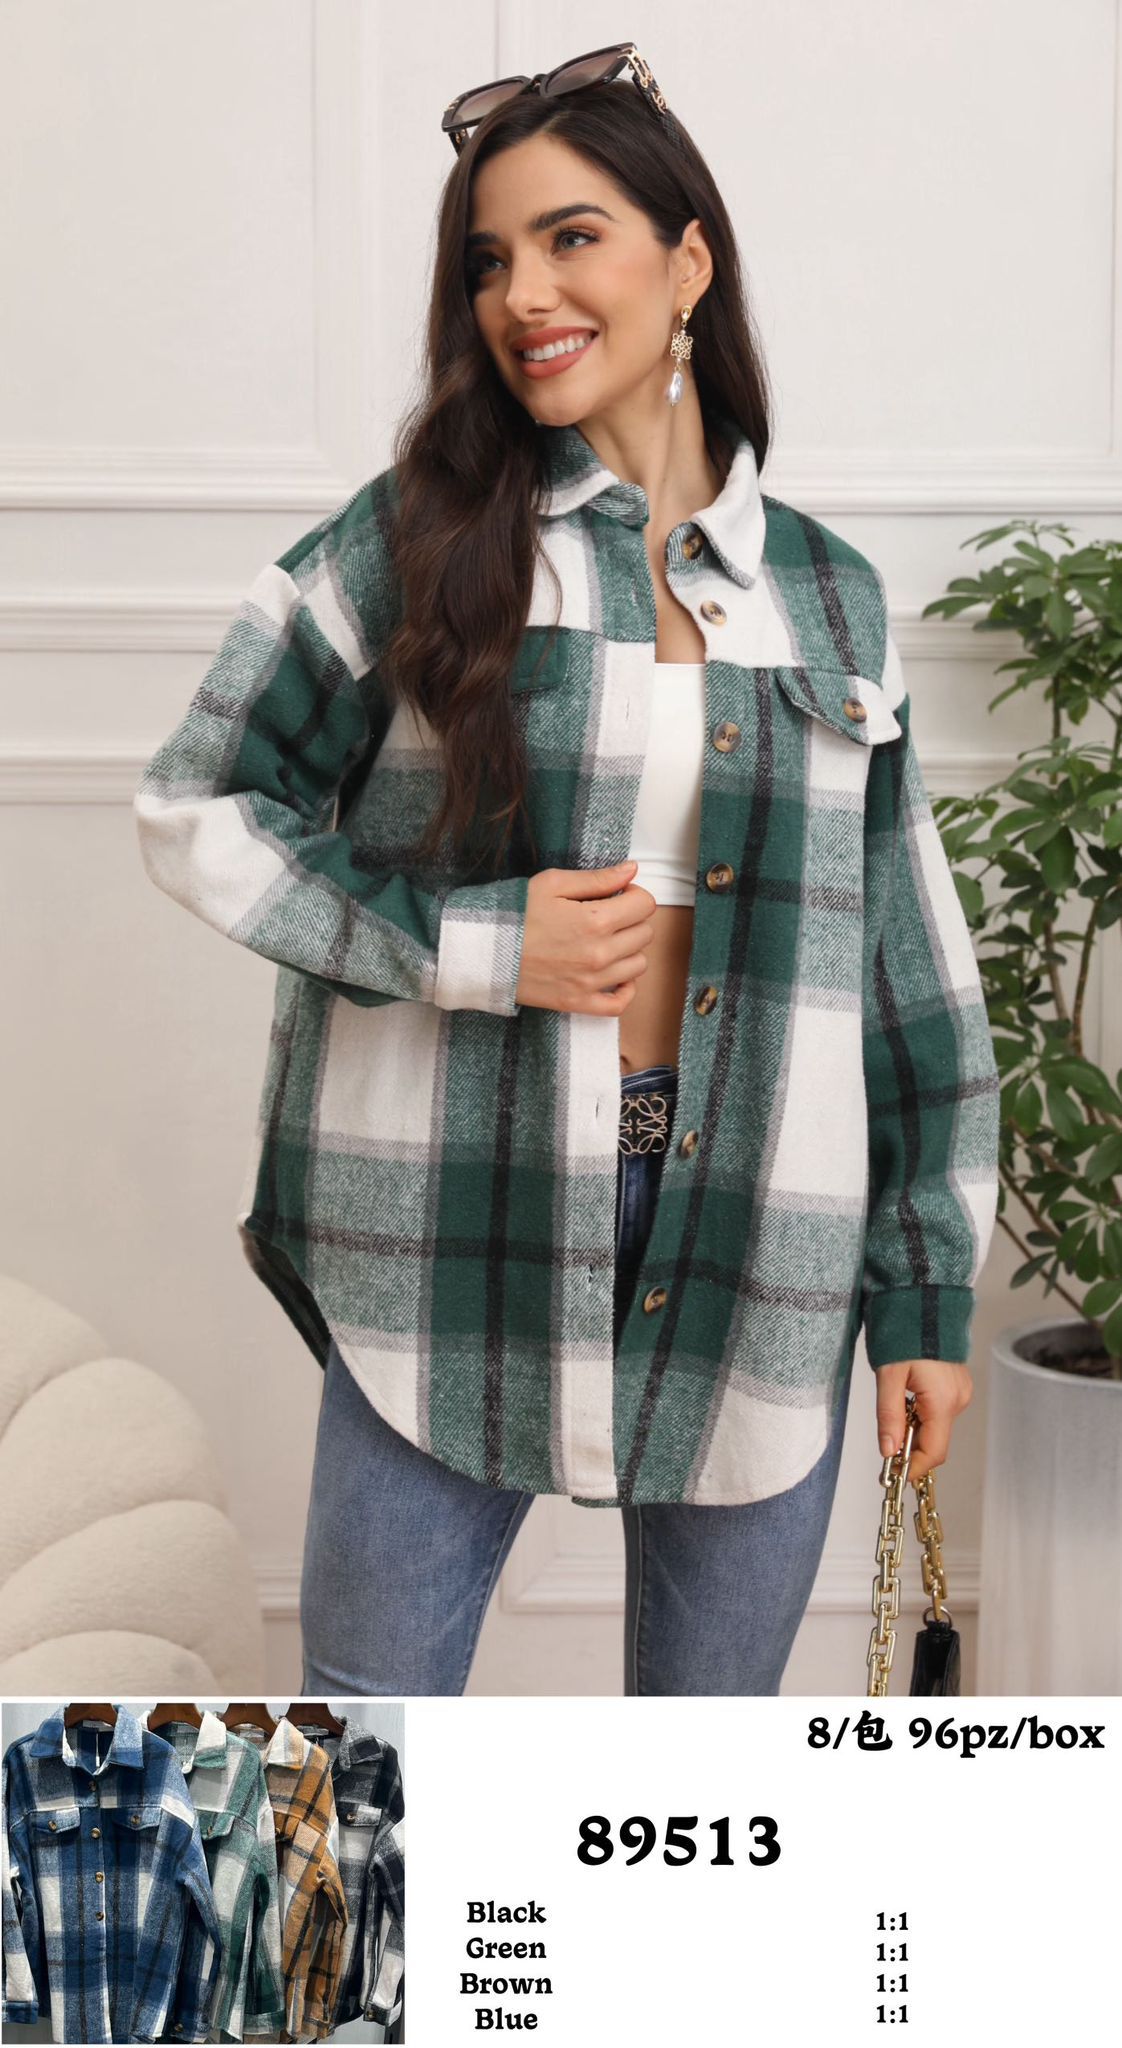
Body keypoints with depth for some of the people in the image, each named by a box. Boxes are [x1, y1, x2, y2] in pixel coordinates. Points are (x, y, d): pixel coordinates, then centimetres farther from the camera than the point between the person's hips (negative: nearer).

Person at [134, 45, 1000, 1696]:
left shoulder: (830, 596, 6)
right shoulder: (419, 540, -1)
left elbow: (912, 961, 9)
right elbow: (194, 804, -1)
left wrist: (931, 1292, 8)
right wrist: (462, 942, -13)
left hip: (759, 1256, 2)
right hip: (461, 1244, -2)